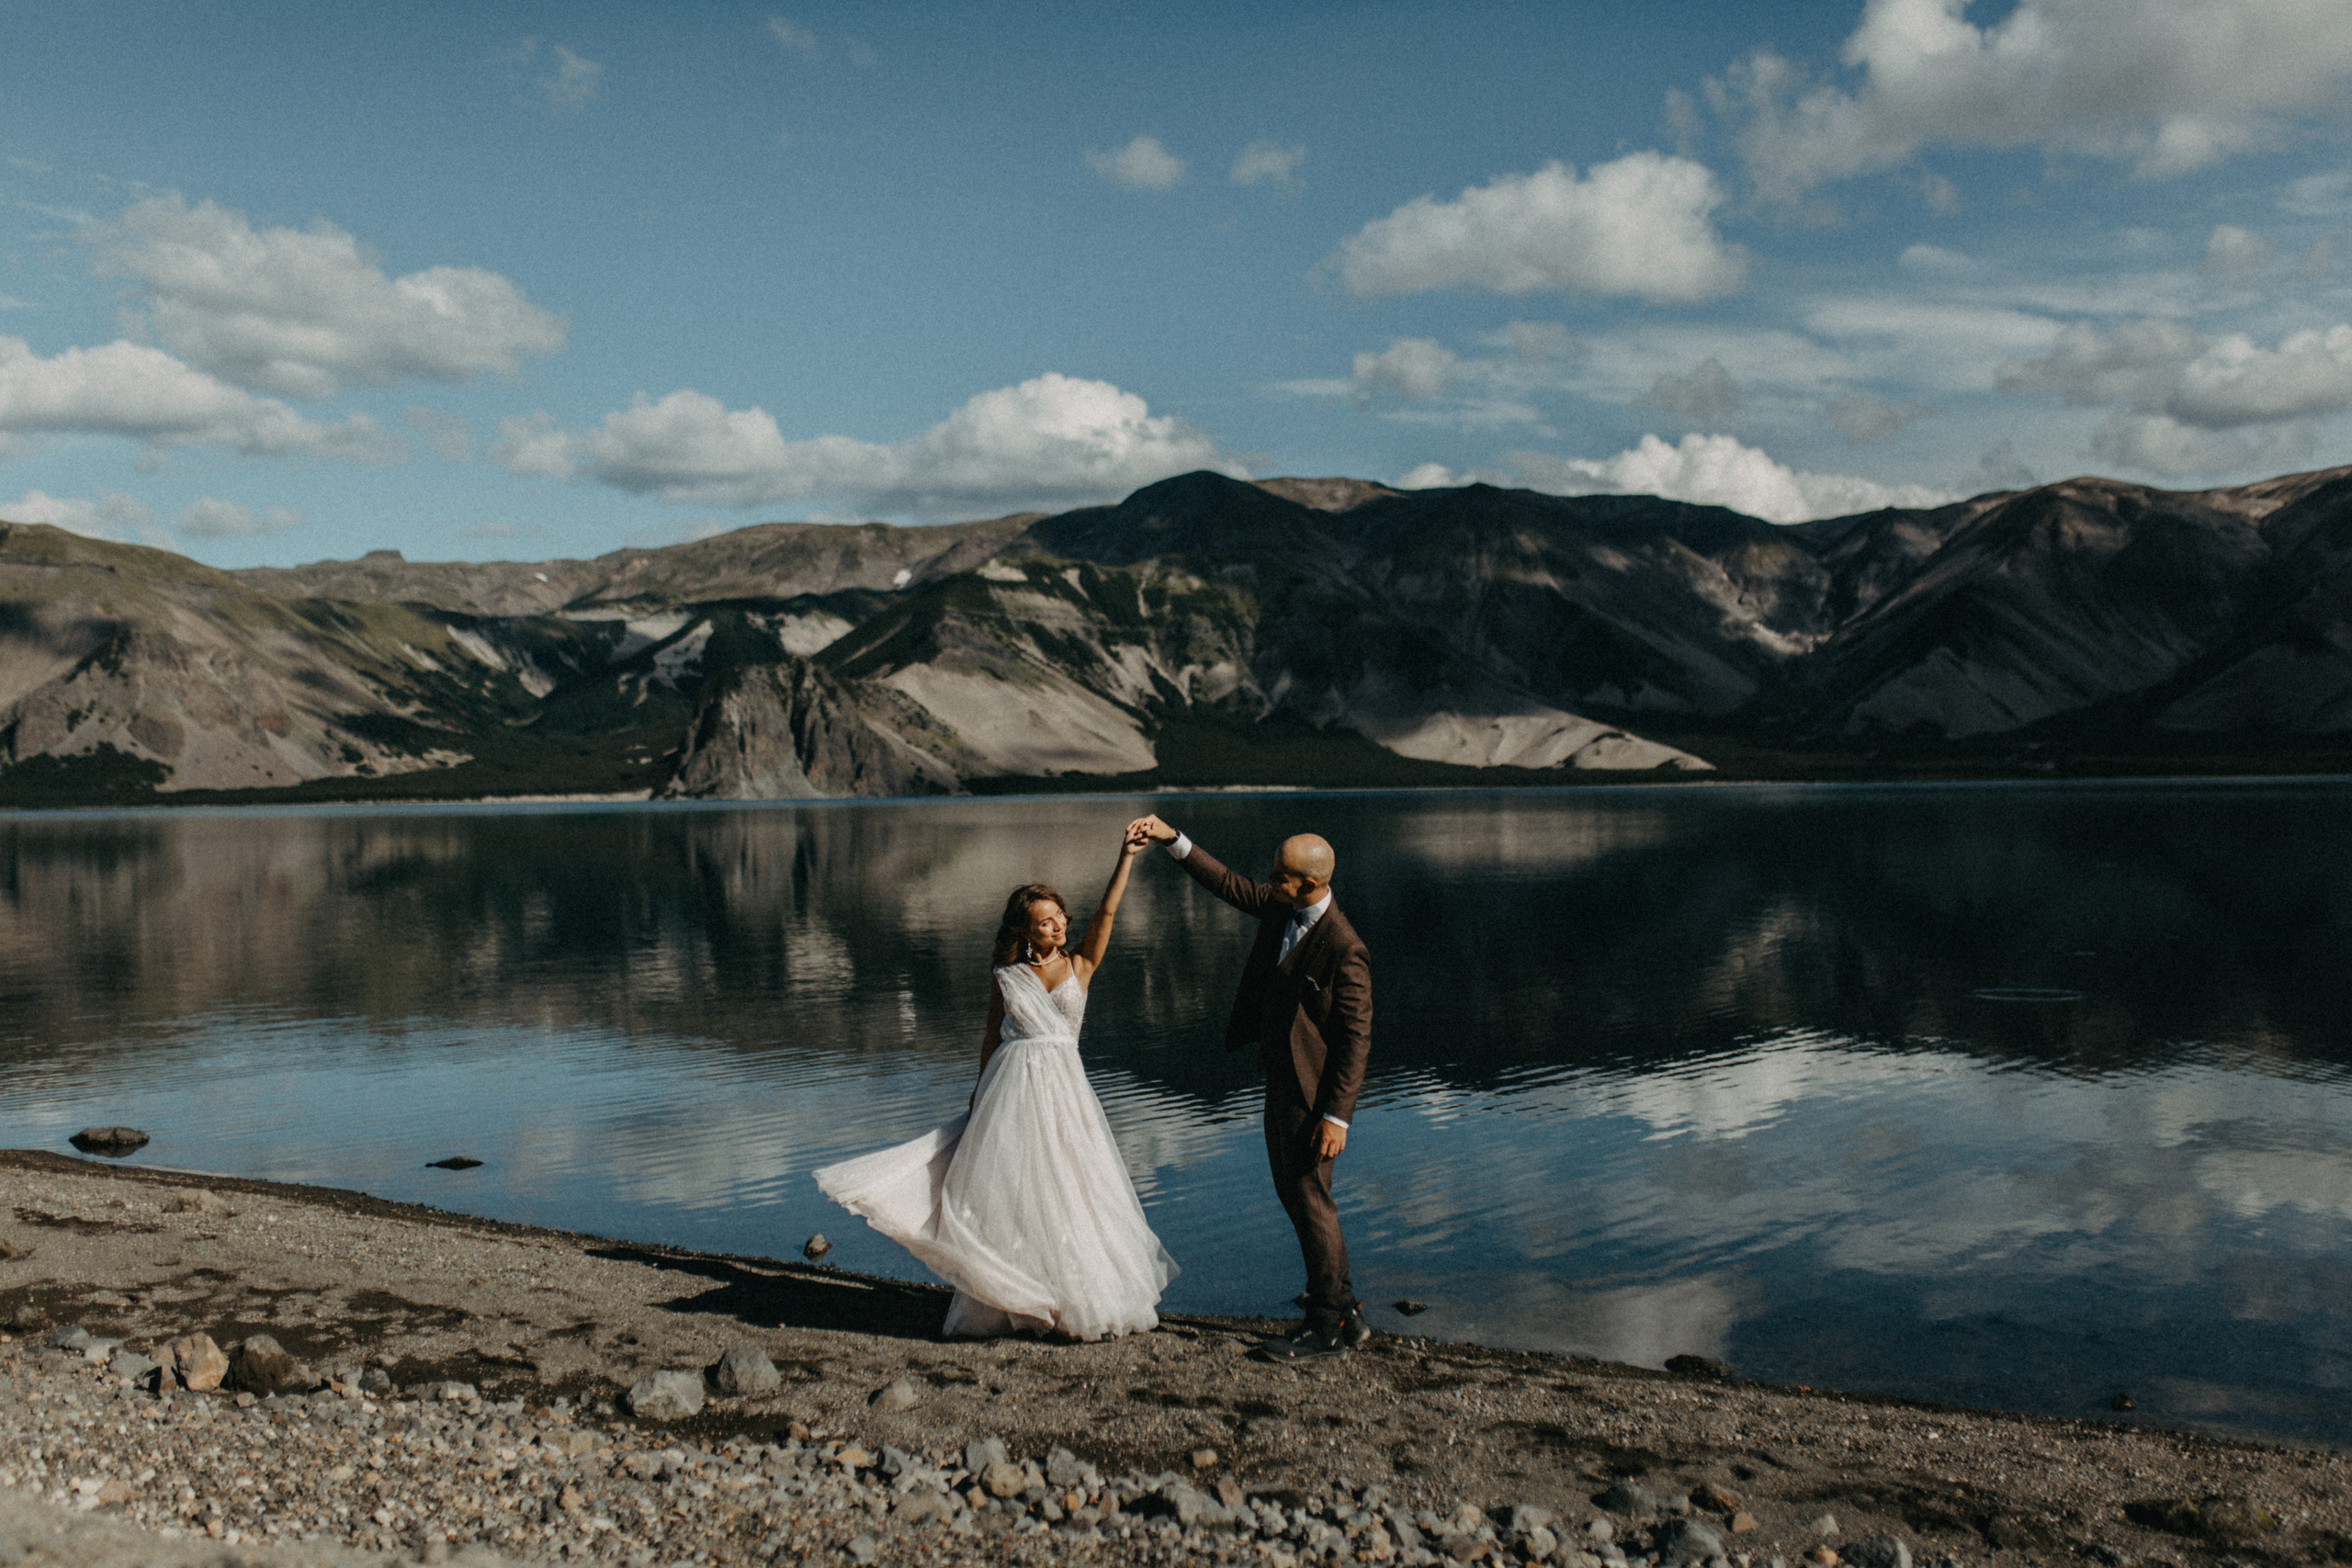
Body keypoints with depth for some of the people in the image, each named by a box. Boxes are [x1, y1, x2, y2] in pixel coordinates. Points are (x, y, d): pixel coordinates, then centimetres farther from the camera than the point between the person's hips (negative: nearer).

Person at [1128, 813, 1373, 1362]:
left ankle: (1329, 1329, 14)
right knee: (1294, 1193, 17)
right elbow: (1228, 885, 15)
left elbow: (1357, 1037, -22)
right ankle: (1345, 1310, 30)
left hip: (1312, 1090, -10)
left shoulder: (1343, 949, -24)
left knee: (1310, 1202, 0)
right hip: (1280, 1078, 10)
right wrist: (1171, 839, 8)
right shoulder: (1280, 907, 0)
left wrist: (1337, 1116, -22)